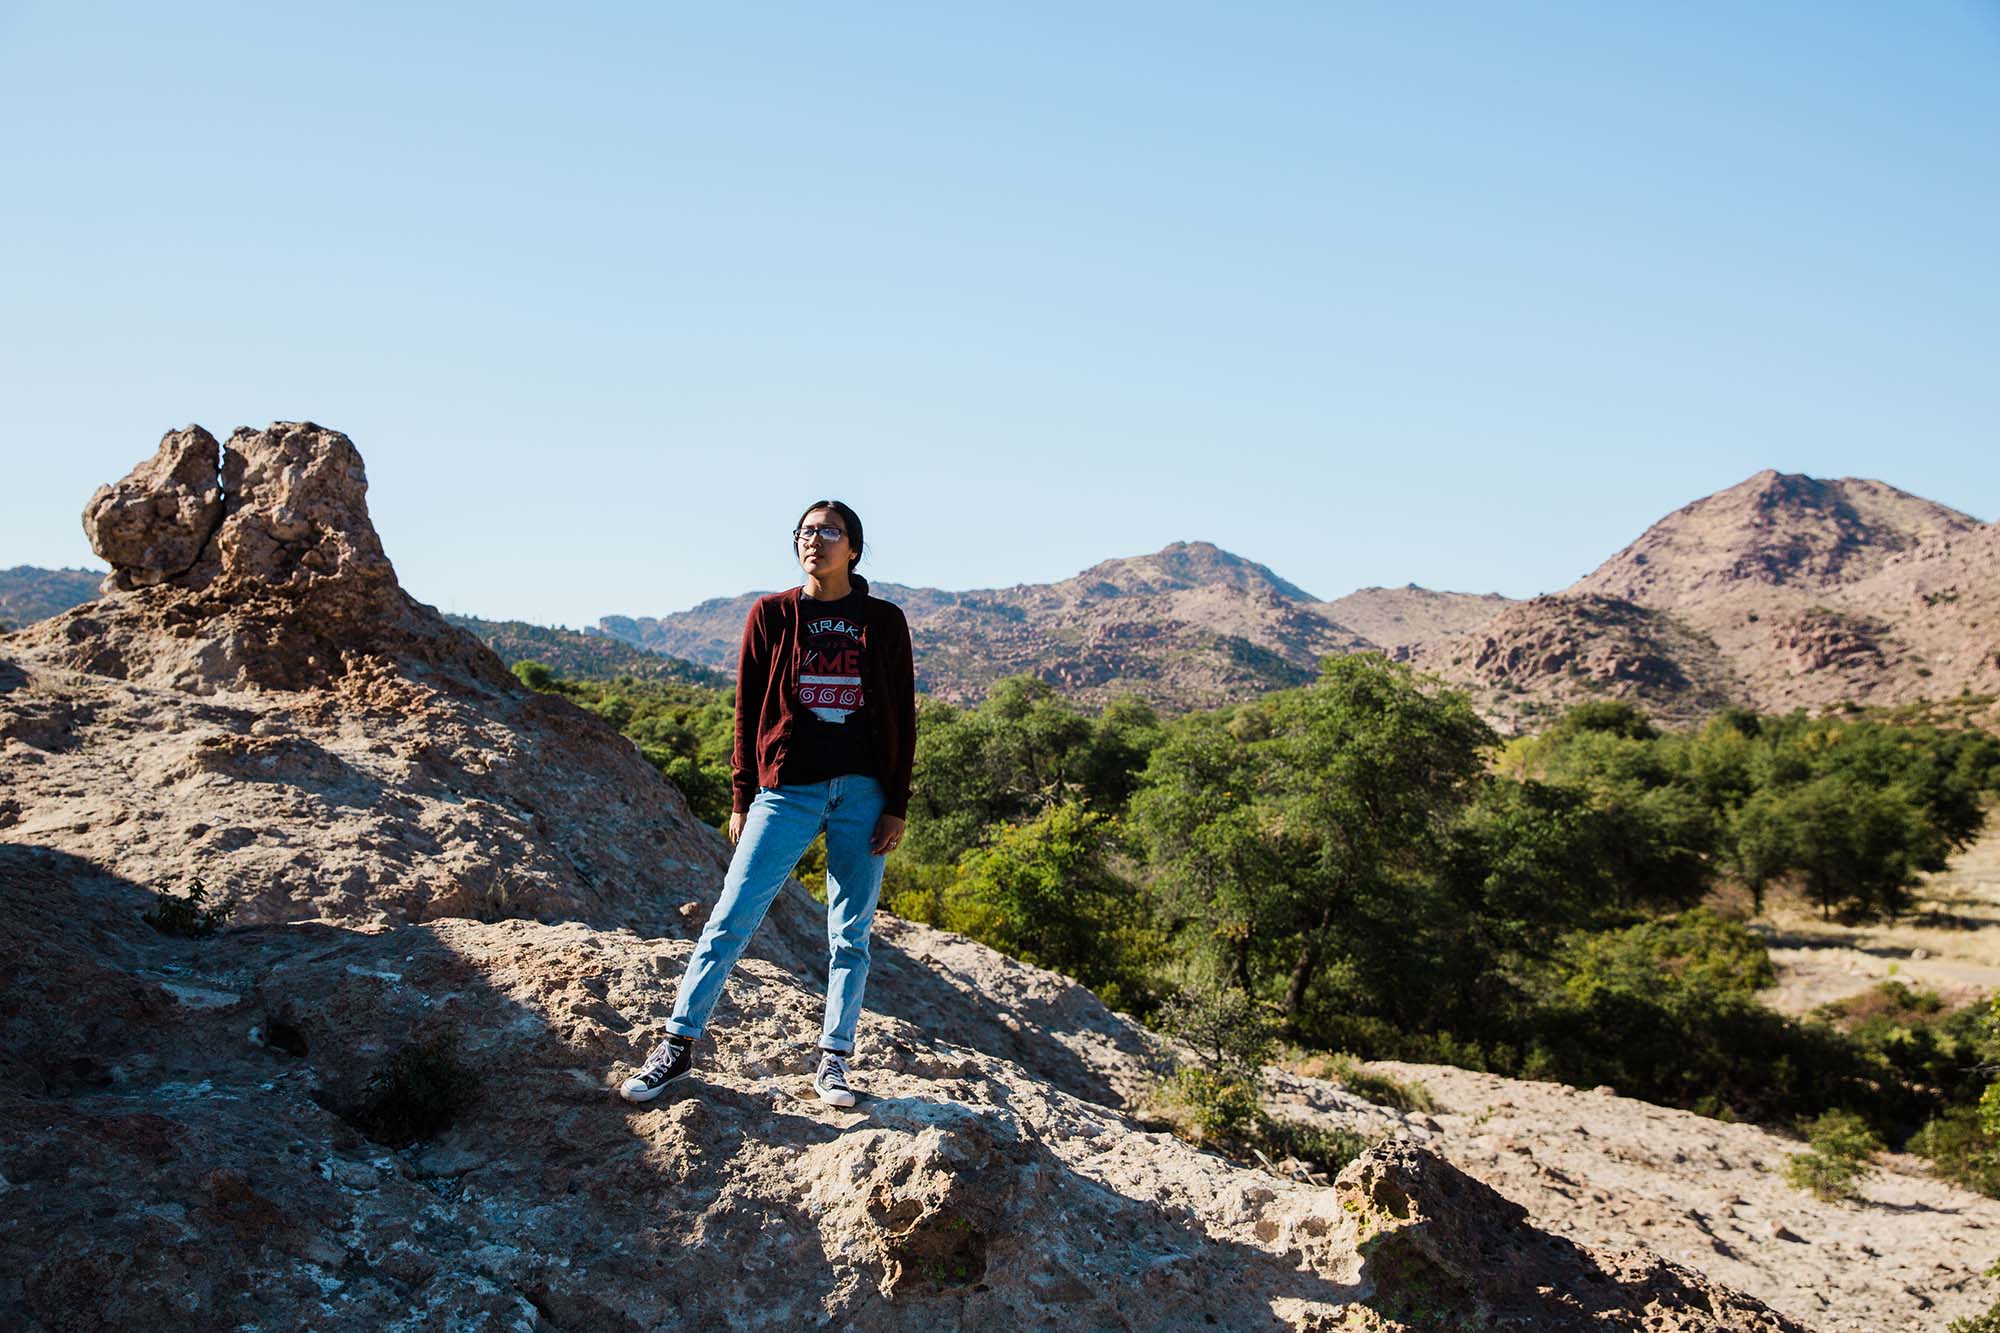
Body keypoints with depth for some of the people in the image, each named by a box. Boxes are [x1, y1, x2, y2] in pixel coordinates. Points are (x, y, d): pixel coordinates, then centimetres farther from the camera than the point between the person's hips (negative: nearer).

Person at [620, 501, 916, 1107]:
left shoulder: (884, 621, 5)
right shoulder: (772, 614, 5)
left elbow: (902, 716, 5)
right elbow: (748, 710, 5)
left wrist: (896, 805, -1)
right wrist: (743, 799, 2)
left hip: (864, 793, 1)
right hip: (787, 788, 0)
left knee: (850, 934, 6)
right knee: (731, 919, -4)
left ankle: (834, 1059, 17)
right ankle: (679, 1044, 7)